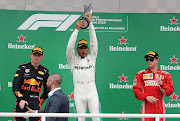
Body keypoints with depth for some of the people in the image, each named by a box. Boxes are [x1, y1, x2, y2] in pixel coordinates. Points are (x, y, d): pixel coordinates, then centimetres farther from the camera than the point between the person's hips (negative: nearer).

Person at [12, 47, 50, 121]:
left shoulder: (45, 71, 9)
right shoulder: (22, 68, 6)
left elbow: (47, 90, 17)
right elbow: (15, 86, 0)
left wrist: (40, 102, 9)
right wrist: (21, 99, -11)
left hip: (35, 104, 0)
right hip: (21, 102, 0)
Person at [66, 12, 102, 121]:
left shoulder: (91, 57, 13)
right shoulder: (73, 59, 10)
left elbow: (94, 42, 4)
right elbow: (70, 47, -5)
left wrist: (90, 23, -5)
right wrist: (77, 29, -14)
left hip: (92, 93, 1)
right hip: (79, 94, -1)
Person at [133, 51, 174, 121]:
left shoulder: (165, 75, 10)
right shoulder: (140, 74, 9)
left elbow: (169, 92, 2)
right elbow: (136, 90, 0)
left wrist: (161, 84, -17)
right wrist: (146, 97, -17)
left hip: (160, 110, 1)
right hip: (146, 109, -1)